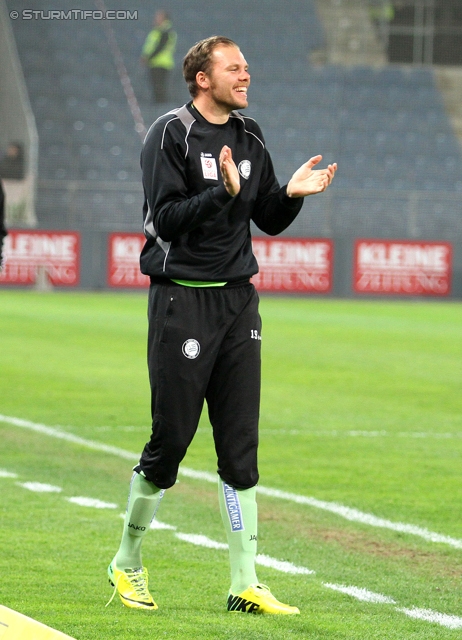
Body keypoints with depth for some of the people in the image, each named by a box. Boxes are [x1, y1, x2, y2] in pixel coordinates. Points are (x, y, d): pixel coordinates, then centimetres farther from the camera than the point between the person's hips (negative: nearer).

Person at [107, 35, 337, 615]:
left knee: (240, 446, 3)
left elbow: (270, 221, 17)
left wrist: (292, 192, -2)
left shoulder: (250, 139, 13)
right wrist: (223, 193, -28)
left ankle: (245, 585, 3)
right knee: (171, 440, -3)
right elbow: (166, 219, -16)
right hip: (181, 300, -6)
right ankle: (126, 563, 16)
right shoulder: (170, 135, -7)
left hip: (239, 301, 6)